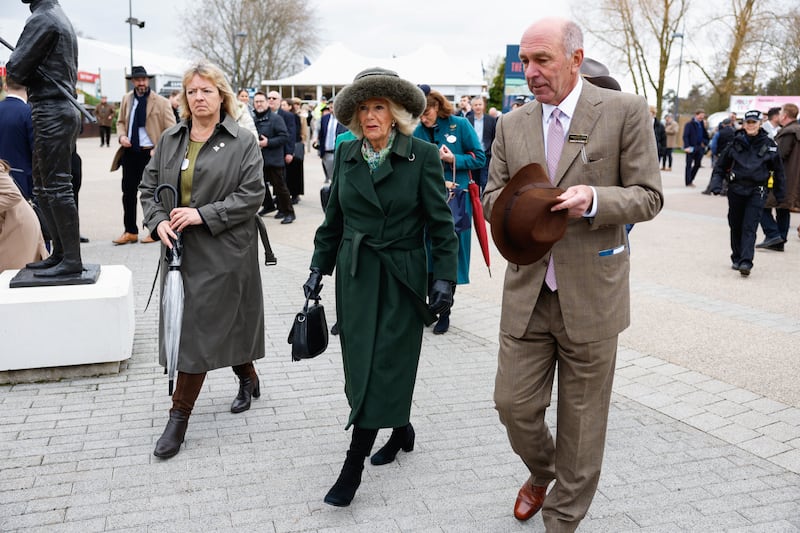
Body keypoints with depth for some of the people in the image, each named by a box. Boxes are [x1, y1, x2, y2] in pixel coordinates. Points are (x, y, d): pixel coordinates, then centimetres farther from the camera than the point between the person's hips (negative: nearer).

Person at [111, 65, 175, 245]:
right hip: (129, 151, 5)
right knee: (128, 192, 7)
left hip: (150, 153, -5)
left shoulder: (161, 102, -6)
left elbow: (171, 131, -8)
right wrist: (122, 135, -1)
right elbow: (121, 121, 20)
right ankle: (130, 231, 18)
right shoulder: (126, 99, 9)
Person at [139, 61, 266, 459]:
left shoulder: (242, 142, -4)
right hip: (179, 248, 5)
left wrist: (203, 215, -17)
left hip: (222, 251, -5)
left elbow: (251, 194, -10)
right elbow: (149, 187, 12)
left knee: (201, 326, -4)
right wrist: (158, 221, -7)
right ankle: (249, 380, 36)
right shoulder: (170, 140, 10)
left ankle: (180, 416, 6)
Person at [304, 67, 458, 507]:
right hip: (354, 275, 5)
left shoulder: (422, 156, -7)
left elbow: (440, 224, -6)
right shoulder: (346, 155, 5)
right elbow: (333, 218, 12)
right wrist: (319, 267, 10)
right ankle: (401, 429, 35)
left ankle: (353, 468, 5)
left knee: (383, 367, -2)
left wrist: (445, 277, -12)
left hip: (401, 278, -4)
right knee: (361, 366, 10)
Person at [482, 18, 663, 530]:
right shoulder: (512, 124, 6)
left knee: (582, 420, 9)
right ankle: (541, 472, 42)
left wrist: (594, 199, -24)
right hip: (527, 292, 3)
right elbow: (493, 196, 11)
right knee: (513, 403, 8)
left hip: (591, 294, -3)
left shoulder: (625, 111, -5)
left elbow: (648, 196, -5)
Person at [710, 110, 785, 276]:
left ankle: (746, 262, -16)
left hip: (756, 192, -2)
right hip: (736, 190, 2)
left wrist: (780, 194, 9)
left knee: (749, 228, -10)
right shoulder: (736, 142, 2)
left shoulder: (768, 144, 0)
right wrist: (716, 181, -3)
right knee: (736, 227, 11)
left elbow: (778, 170, 8)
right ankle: (736, 258, 26)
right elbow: (721, 164, 11)